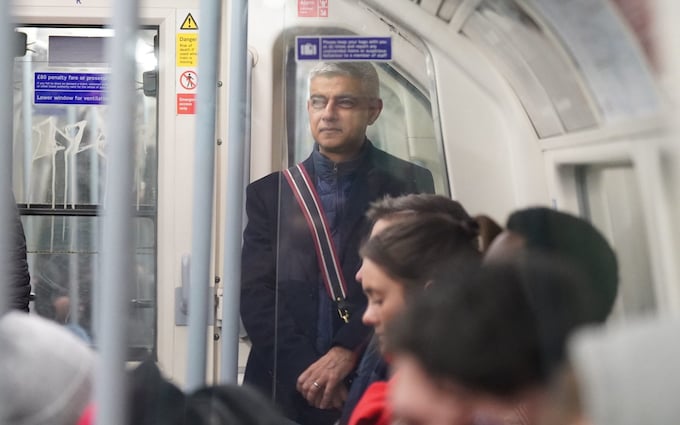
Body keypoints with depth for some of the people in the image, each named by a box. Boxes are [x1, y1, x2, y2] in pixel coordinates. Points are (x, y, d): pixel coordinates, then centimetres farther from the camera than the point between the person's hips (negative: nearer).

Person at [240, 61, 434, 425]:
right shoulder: (269, 192, 6)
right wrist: (302, 366, -11)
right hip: (285, 386, 2)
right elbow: (255, 292, 0)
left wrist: (346, 352, -15)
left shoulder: (409, 185, 1)